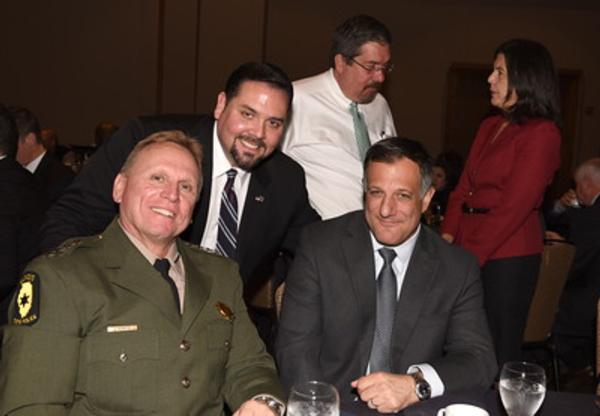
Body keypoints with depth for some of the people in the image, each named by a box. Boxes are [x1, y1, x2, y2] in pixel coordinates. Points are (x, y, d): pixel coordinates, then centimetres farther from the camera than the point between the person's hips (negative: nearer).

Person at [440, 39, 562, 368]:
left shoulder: (541, 133, -8)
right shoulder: (489, 126, 16)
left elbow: (515, 205, -14)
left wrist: (469, 257, -15)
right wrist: (447, 237, 0)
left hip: (508, 256, -7)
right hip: (467, 248, 7)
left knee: (498, 355, 2)